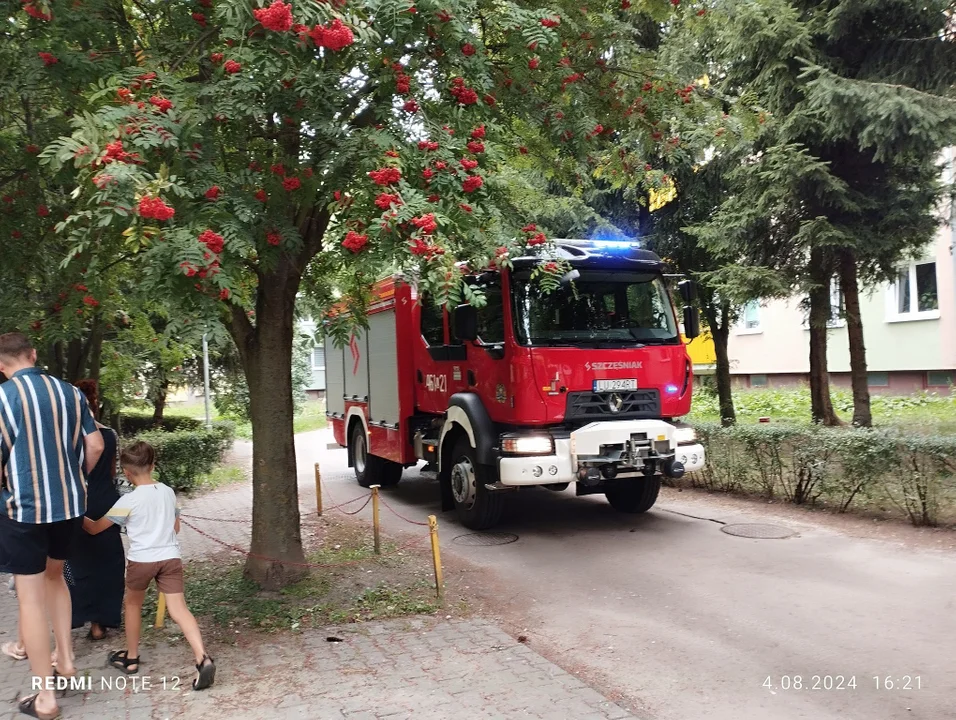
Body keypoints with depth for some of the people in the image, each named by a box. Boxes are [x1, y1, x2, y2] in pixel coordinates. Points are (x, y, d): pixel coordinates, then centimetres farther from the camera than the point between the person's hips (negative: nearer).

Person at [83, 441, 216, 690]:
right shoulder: (169, 492, 8)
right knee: (179, 609, -2)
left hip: (141, 560, -3)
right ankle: (203, 659, -20)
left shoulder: (128, 501, -6)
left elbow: (94, 528, 2)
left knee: (133, 604, 23)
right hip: (171, 557, 3)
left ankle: (131, 658, 35)